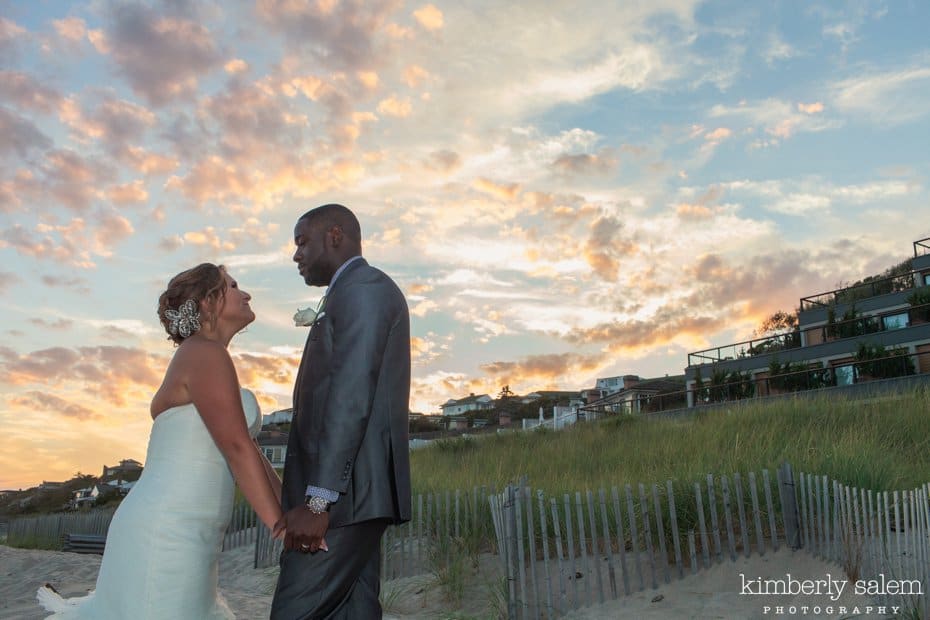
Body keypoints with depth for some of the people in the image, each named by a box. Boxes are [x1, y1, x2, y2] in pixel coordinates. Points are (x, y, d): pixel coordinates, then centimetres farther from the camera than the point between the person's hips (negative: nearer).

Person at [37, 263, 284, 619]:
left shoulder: (206, 358, 18)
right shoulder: (205, 353, -12)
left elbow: (248, 452, 16)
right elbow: (238, 450, -19)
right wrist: (282, 529, -17)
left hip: (176, 533, 9)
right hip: (167, 532, -9)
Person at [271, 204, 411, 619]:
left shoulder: (364, 287, -6)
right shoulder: (353, 295, 24)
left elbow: (352, 394, -18)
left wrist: (317, 499, -21)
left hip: (344, 490, -10)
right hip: (353, 492, 10)